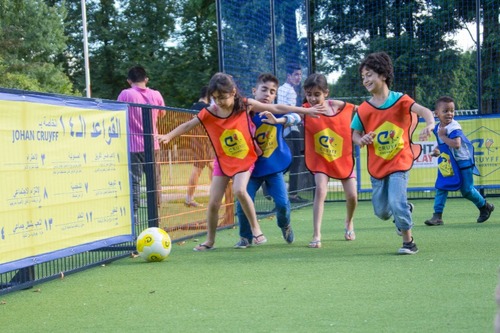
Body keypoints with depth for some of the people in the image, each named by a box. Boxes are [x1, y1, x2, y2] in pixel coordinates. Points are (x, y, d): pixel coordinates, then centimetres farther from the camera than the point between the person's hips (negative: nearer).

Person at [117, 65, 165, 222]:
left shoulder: (125, 94, -9)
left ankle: (133, 213, -6)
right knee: (155, 180, 11)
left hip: (133, 146, -3)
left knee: (134, 181, -1)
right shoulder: (156, 95, 1)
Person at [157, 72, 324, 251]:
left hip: (245, 158, -2)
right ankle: (209, 241, 16)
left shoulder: (246, 105, -12)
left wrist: (305, 110, -5)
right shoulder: (209, 113, -10)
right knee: (213, 202, -2)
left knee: (239, 190, -28)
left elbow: (277, 108, -7)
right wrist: (169, 136, -20)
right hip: (223, 161, 2)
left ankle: (256, 229, -9)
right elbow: (188, 125, -4)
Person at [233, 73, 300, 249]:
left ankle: (285, 226, 28)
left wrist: (278, 120, -43)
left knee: (282, 202, -7)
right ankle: (245, 237, 14)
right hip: (252, 167, 0)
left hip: (274, 167, 0)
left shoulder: (277, 111, -6)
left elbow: (296, 117, -26)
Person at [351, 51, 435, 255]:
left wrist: (430, 124, -47)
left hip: (399, 162, -4)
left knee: (396, 202, -19)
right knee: (381, 211, 10)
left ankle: (408, 242, 0)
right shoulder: (363, 110, -2)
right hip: (376, 165, 4)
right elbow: (355, 134, 5)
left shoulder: (399, 100, -11)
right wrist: (361, 140, -19)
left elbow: (423, 110, -24)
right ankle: (405, 210, 44)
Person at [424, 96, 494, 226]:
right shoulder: (437, 128, 2)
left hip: (462, 162, -7)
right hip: (447, 163, 7)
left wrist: (442, 136, -29)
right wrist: (438, 150, 1)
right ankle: (437, 216, -1)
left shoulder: (454, 127, -23)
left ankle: (485, 207, 26)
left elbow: (456, 144, -39)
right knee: (440, 187, -2)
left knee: (467, 190, 2)